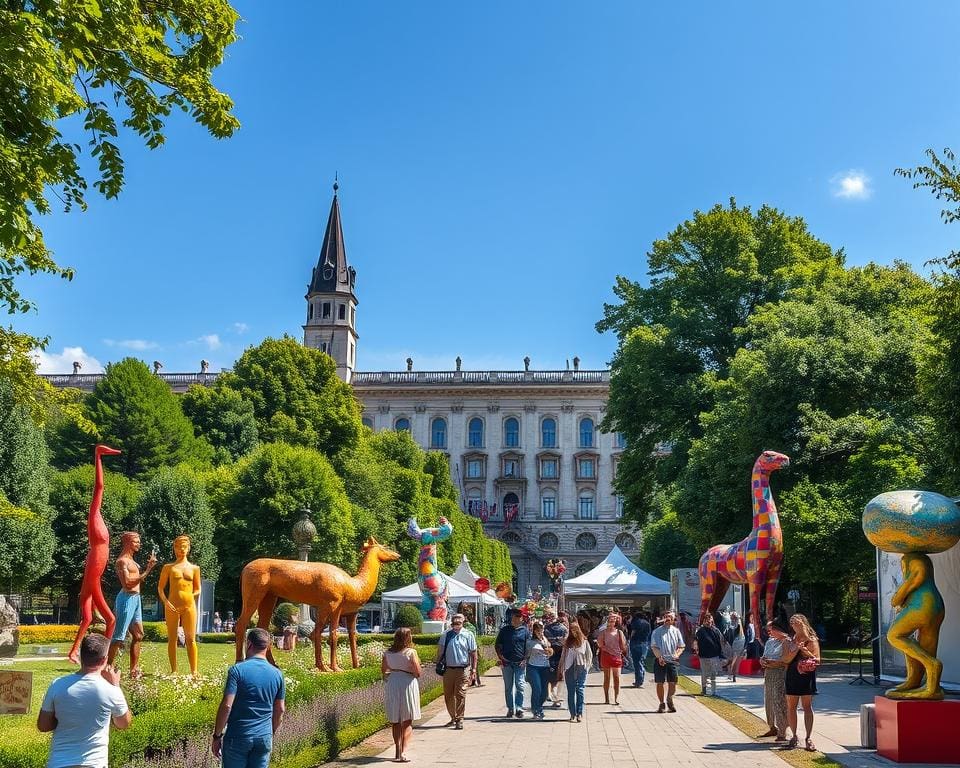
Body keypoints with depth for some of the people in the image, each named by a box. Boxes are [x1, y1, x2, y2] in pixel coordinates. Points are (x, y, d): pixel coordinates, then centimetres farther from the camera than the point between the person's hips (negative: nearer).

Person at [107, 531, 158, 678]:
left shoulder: (131, 560, 16)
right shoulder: (122, 561, -12)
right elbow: (127, 583, -22)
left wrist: (148, 567, 14)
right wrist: (147, 571, -22)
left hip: (135, 599, 10)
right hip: (127, 598, -10)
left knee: (138, 635, 13)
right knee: (119, 637, -7)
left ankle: (134, 670, 18)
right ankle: (108, 667, -3)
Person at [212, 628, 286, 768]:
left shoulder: (237, 670, -11)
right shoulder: (277, 674, 3)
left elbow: (226, 705, -16)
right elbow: (280, 710, 10)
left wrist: (217, 736, -7)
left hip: (238, 737, -4)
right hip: (265, 737, 4)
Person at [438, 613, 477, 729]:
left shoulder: (468, 635, 0)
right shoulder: (446, 635, 4)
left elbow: (473, 653, 4)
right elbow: (440, 650, 9)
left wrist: (473, 669, 1)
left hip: (463, 669, -3)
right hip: (448, 669, 3)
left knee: (460, 695, -4)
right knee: (448, 695, 9)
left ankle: (459, 720, 5)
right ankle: (453, 718, 26)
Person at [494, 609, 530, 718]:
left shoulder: (525, 631, 5)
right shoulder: (504, 630, 6)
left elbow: (529, 647, 6)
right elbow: (497, 645, 11)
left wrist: (525, 660, -5)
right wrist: (501, 657, -1)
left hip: (520, 663, -1)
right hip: (507, 663, 1)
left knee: (520, 686, -6)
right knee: (508, 687, 6)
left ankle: (519, 708, -3)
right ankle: (510, 709, 13)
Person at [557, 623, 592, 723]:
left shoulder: (584, 642, 3)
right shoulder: (567, 642, 8)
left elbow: (589, 656, 8)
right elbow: (563, 657, 11)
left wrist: (586, 667, 1)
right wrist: (560, 670, 8)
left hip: (580, 669, -2)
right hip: (569, 669, 2)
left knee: (579, 690, -5)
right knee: (570, 692, 2)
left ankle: (579, 713, 0)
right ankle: (573, 714, 7)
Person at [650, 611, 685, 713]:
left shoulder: (676, 631, 8)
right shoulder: (657, 631, 0)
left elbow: (681, 646, 12)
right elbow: (654, 647, -4)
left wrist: (677, 654, -8)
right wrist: (659, 657, -18)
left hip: (673, 660, 2)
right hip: (661, 661, -2)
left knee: (673, 683, -1)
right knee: (660, 683, 0)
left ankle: (669, 699, 26)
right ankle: (661, 704, 15)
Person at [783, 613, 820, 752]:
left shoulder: (812, 640, 1)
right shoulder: (789, 641, 8)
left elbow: (817, 660, -5)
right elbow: (786, 659, -2)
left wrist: (805, 650, -18)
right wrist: (796, 649, -15)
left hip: (807, 675, -3)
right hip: (792, 676, 3)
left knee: (807, 706, -5)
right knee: (791, 706, 5)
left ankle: (809, 738, -3)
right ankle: (794, 736, 18)